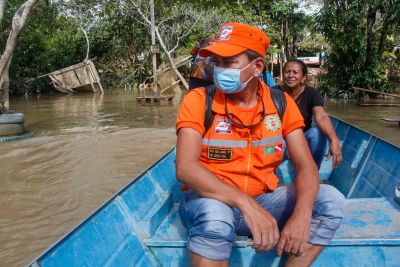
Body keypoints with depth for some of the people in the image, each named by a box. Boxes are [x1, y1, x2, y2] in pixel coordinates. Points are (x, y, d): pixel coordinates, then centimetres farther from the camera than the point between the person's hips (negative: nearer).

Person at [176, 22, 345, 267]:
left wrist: (302, 214, -28)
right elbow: (185, 168, -23)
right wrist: (245, 204, -34)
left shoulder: (281, 103, -1)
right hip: (211, 199, -4)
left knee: (331, 199, -15)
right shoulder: (199, 100, -11)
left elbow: (305, 165, -6)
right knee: (215, 215, -38)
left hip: (263, 200, 4)